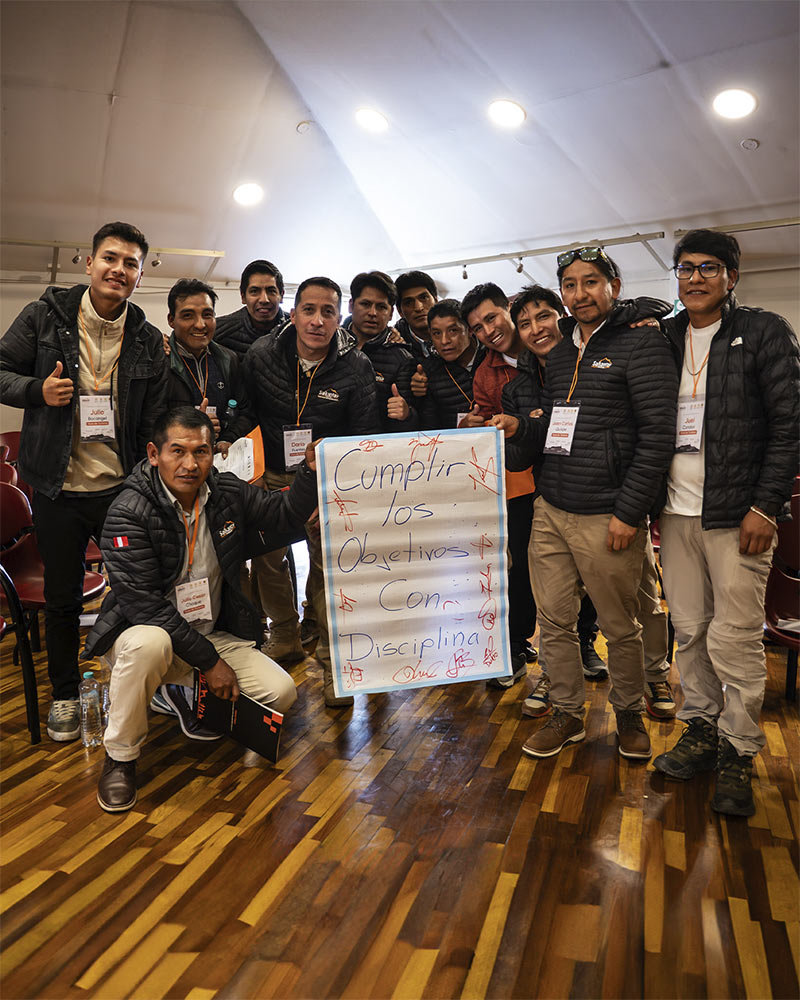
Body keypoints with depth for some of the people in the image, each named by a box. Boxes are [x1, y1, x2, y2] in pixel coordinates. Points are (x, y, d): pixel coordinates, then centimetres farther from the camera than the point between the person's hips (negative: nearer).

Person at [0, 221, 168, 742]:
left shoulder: (149, 341, 2)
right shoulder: (45, 316, -2)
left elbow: (154, 424, 6)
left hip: (122, 488, 1)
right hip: (59, 488, -1)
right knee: (63, 598, 12)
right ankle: (65, 694, 32)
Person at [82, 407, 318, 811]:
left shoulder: (227, 491, -4)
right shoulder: (129, 513, -19)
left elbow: (284, 515, 6)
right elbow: (143, 604, -23)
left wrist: (311, 471, -14)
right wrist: (208, 660, -22)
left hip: (215, 633, 5)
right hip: (145, 629, -4)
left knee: (282, 693, -12)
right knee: (149, 644, -40)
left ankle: (185, 692, 16)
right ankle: (120, 757, -13)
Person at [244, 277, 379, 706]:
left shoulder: (356, 368, -11)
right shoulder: (262, 355, -6)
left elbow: (364, 437, -6)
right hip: (272, 476, 3)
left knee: (330, 566, -5)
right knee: (267, 559, 10)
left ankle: (333, 659, 11)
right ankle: (285, 639, 33)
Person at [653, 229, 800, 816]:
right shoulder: (663, 339, 13)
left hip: (737, 514, -4)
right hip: (676, 512, 4)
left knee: (734, 637, -2)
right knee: (690, 630, 10)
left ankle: (738, 753, 14)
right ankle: (701, 731, 25)